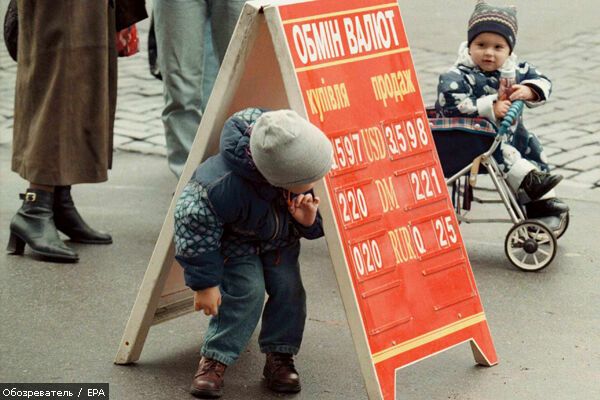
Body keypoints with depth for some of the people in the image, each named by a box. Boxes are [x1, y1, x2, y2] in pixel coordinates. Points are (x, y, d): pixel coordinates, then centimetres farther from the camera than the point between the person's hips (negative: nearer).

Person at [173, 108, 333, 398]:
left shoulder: (302, 164, -27)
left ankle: (280, 358, 5)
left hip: (280, 238, 5)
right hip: (234, 239, -4)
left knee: (288, 287, -11)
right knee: (246, 290, -21)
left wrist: (309, 220, -31)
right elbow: (194, 223, -29)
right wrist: (204, 283, -23)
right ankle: (213, 361, -7)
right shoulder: (225, 187, -44)